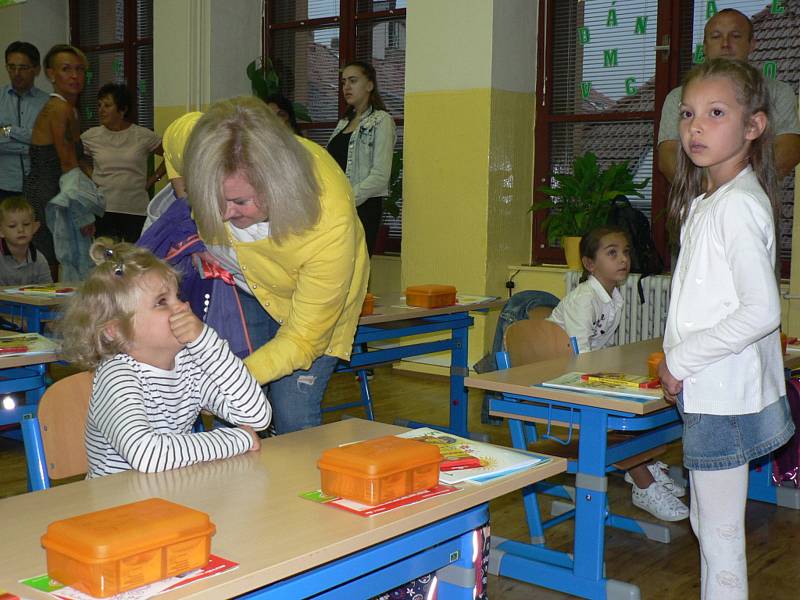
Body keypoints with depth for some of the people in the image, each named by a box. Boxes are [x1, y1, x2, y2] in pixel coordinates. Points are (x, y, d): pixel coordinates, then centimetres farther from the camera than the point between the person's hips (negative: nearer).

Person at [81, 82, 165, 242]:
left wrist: (152, 180, 3)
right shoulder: (91, 136, 5)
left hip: (136, 210, -1)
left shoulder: (143, 136, 1)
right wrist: (90, 180, 5)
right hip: (103, 210, 1)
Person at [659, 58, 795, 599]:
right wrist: (677, 361, 9)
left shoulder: (738, 205, -17)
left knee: (720, 534, 0)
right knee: (707, 524, 20)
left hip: (725, 397, -10)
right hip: (711, 392, 10)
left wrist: (681, 358, -16)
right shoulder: (708, 201, 12)